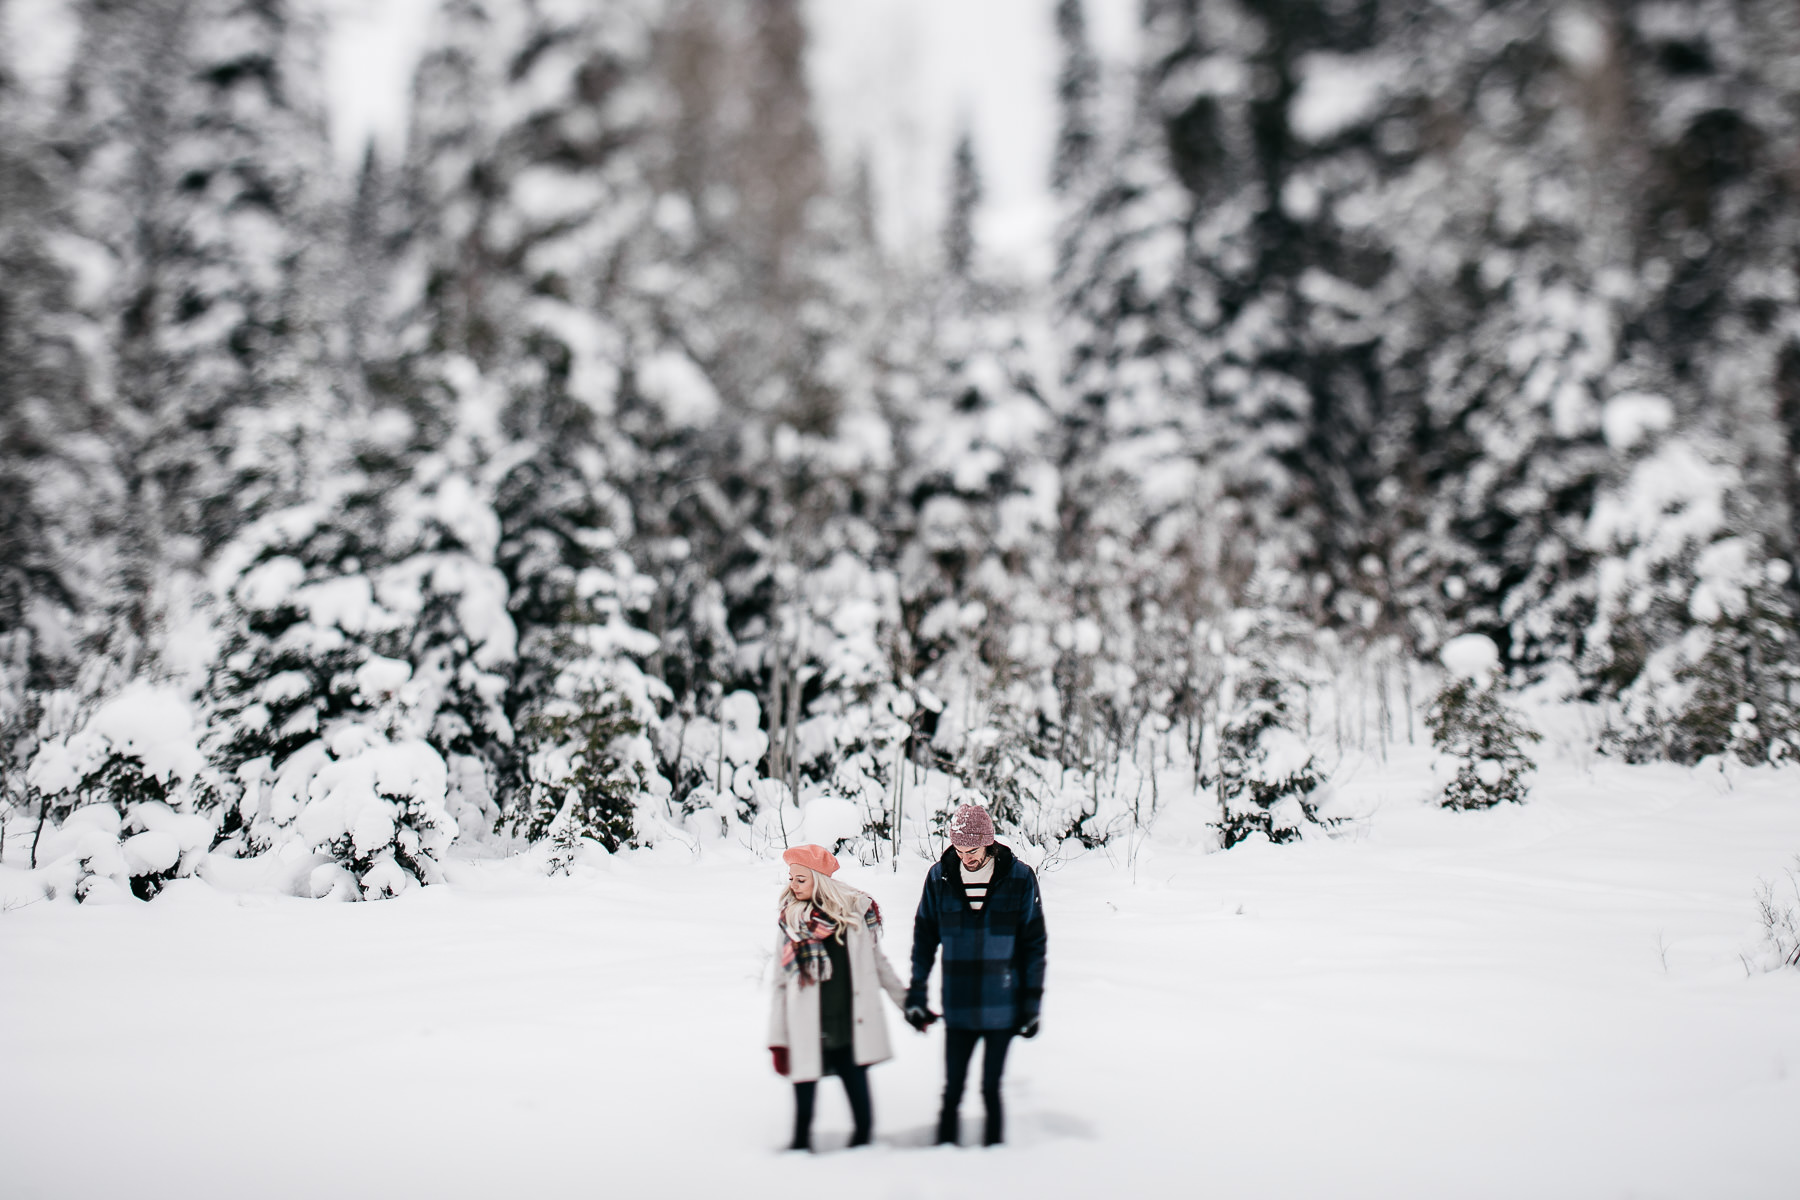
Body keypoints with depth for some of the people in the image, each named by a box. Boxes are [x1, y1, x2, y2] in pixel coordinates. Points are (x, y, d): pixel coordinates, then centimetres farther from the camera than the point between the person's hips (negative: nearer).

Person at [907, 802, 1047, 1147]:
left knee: (991, 1091, 5)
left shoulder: (1020, 878, -5)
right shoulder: (939, 878, -1)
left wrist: (1032, 1002, 0)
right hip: (957, 1009, 2)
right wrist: (916, 994, 5)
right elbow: (924, 939, 8)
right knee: (952, 1091, 5)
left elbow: (1034, 945, 1)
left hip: (1002, 1010, -2)